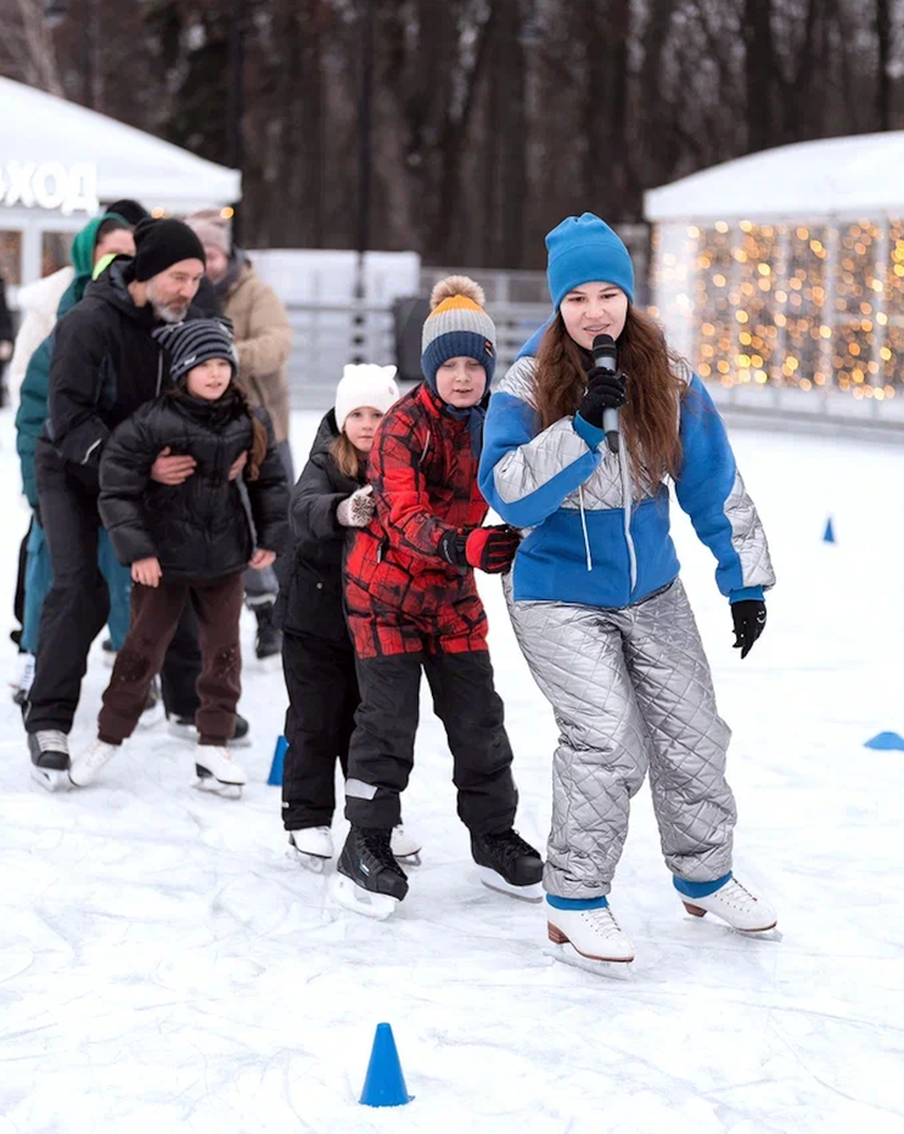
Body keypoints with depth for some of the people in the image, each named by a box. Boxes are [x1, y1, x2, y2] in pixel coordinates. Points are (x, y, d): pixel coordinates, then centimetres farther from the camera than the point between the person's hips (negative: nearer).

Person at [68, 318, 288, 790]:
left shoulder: (250, 423, -2)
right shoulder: (152, 423, -16)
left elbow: (269, 480, 12)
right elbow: (116, 488, -14)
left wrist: (271, 537, 6)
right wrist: (135, 550, -16)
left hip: (225, 556, 4)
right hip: (163, 558, -4)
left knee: (223, 649, 9)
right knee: (142, 649, 5)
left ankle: (213, 746, 22)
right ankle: (108, 738, 21)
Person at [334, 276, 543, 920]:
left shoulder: (496, 421, -3)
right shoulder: (405, 426, -21)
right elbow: (405, 517, -33)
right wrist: (464, 546, -49)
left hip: (453, 590, 5)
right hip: (386, 586, -5)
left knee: (478, 716, 7)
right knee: (388, 718, -4)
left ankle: (494, 837, 23)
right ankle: (367, 846, 10)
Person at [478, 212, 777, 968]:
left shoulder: (671, 383, -8)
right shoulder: (527, 388, -15)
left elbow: (716, 486, 1)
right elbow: (508, 494, -26)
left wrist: (746, 581, 2)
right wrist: (583, 424, -34)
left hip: (654, 594, 4)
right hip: (560, 599, -4)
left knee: (691, 737, 11)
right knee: (609, 740, -18)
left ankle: (705, 877, 35)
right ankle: (575, 900, -1)